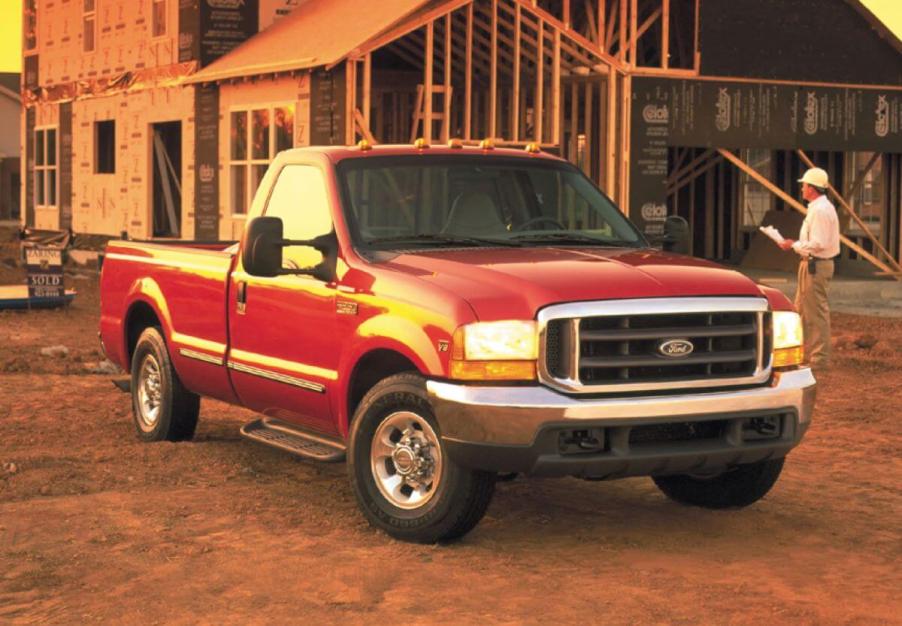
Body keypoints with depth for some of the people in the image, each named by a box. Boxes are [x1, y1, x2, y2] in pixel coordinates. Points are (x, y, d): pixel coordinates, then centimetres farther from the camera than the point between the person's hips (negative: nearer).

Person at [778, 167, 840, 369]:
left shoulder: (820, 210, -19)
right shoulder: (821, 207, 15)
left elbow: (817, 244, -24)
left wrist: (794, 245, -13)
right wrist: (796, 244, 10)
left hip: (816, 266, -11)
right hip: (813, 264, 11)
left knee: (817, 311, -4)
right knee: (801, 309, 17)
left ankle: (820, 358, 2)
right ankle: (804, 352, 25)